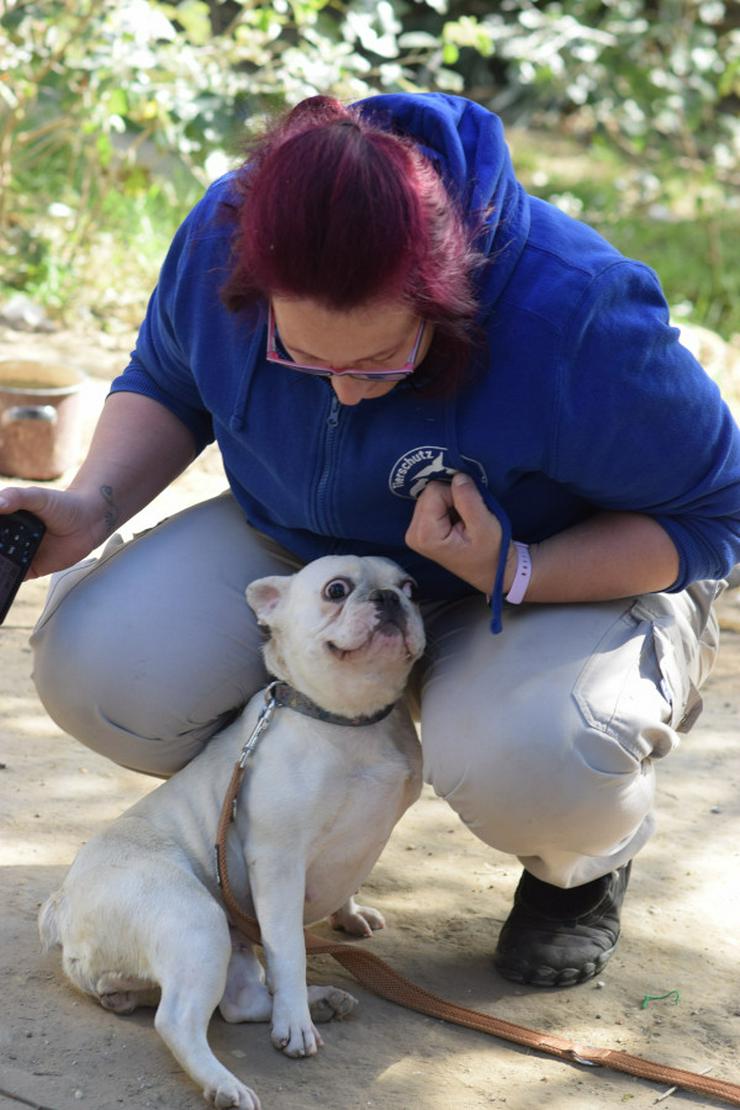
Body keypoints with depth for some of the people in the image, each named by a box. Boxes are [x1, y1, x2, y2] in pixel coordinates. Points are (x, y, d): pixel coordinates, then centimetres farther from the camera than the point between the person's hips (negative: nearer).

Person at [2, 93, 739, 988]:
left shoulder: (576, 319, -35)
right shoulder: (218, 239, -21)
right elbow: (165, 386, 2)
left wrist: (511, 577, -34)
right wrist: (91, 507, -18)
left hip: (573, 575, -4)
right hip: (300, 549, 4)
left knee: (527, 762, -39)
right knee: (96, 667, -20)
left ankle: (584, 868, 3)